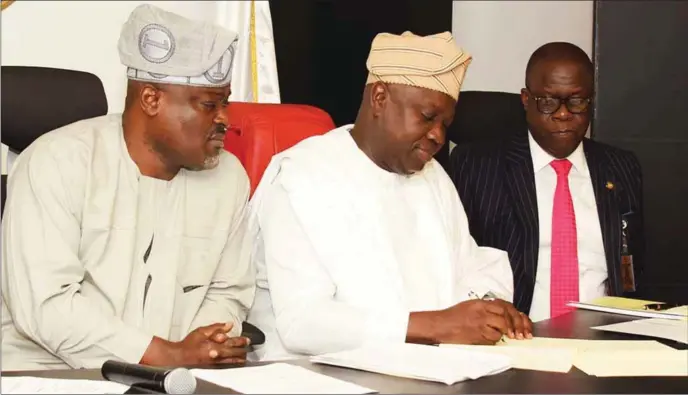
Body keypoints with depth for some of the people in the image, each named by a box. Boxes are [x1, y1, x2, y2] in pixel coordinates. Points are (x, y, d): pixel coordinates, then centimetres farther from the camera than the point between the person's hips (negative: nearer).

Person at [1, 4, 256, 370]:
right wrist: (170, 356, -18)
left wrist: (202, 351, -10)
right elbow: (43, 303, -18)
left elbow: (228, 292, 12)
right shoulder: (58, 161, -10)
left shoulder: (229, 176, 5)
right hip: (48, 376, -3)